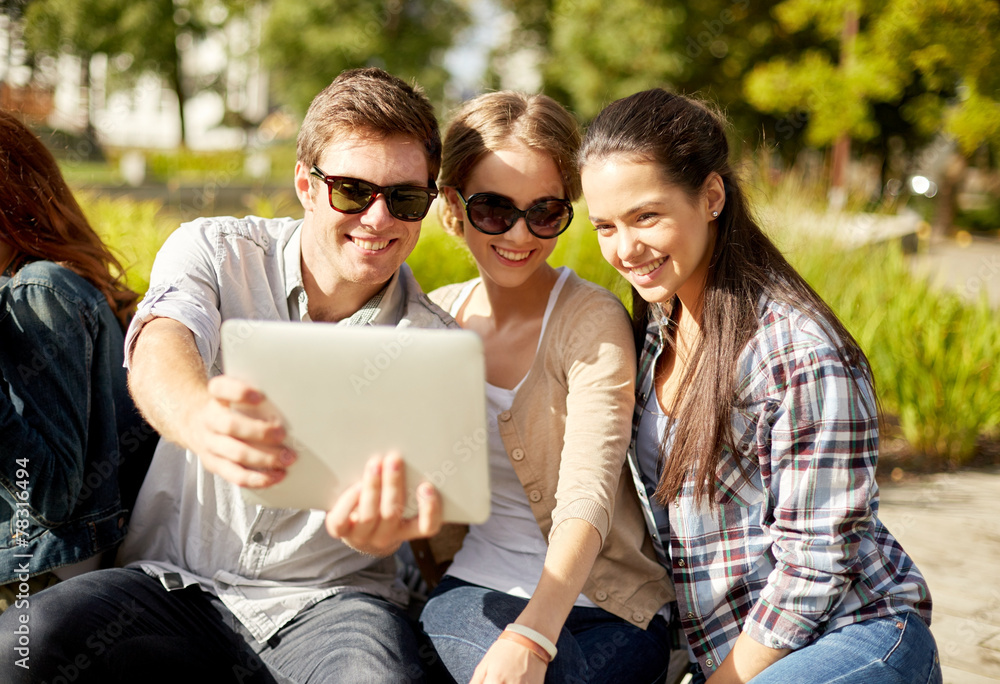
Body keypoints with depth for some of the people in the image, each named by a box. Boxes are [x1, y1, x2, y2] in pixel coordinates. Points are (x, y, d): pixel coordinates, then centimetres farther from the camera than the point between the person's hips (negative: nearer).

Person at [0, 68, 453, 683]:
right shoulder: (213, 252, 1)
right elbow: (158, 354, -21)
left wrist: (381, 524, -41)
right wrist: (201, 417, -48)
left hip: (326, 596, -2)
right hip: (176, 580, 2)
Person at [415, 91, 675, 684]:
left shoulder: (593, 321, -10)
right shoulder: (437, 317, 6)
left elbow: (587, 500, -22)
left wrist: (531, 637, -36)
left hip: (601, 607, -3)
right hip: (470, 588, 3)